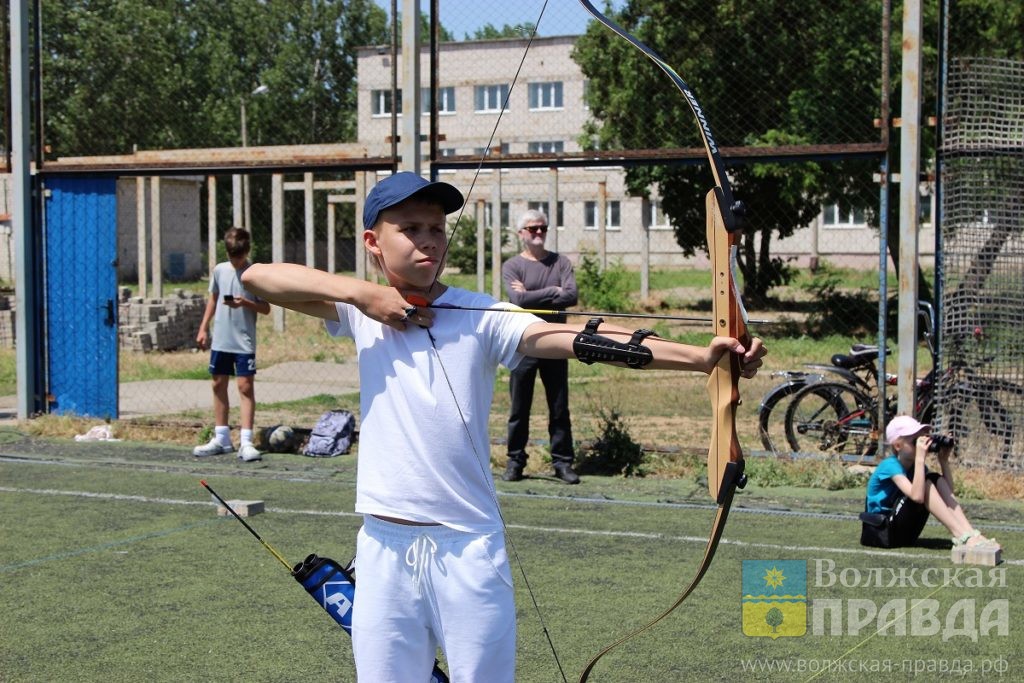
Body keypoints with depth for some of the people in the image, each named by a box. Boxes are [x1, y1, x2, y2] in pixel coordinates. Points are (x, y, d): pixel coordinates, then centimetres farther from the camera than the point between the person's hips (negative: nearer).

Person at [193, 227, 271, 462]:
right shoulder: (219, 270, 5)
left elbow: (266, 308, -5)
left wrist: (246, 303, -23)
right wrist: (203, 328, 13)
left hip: (244, 341, -5)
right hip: (220, 339, 5)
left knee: (246, 386, -7)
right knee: (219, 384, 10)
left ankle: (246, 442, -8)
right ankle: (221, 438, 21)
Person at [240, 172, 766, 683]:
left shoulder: (481, 316, -3)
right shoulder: (361, 313, 4)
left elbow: (575, 337, -17)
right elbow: (257, 277, -2)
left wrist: (700, 356, -30)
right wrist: (362, 292, -11)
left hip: (469, 546, -1)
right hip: (384, 547, 2)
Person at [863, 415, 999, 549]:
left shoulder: (915, 465, 7)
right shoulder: (890, 465, -18)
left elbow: (948, 491, 3)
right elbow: (917, 496, -34)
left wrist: (944, 461, -6)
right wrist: (920, 458, -34)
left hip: (905, 533, 8)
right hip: (882, 531, -8)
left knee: (936, 480, -6)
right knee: (925, 483, -24)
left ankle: (971, 534, -19)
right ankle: (963, 538, -30)